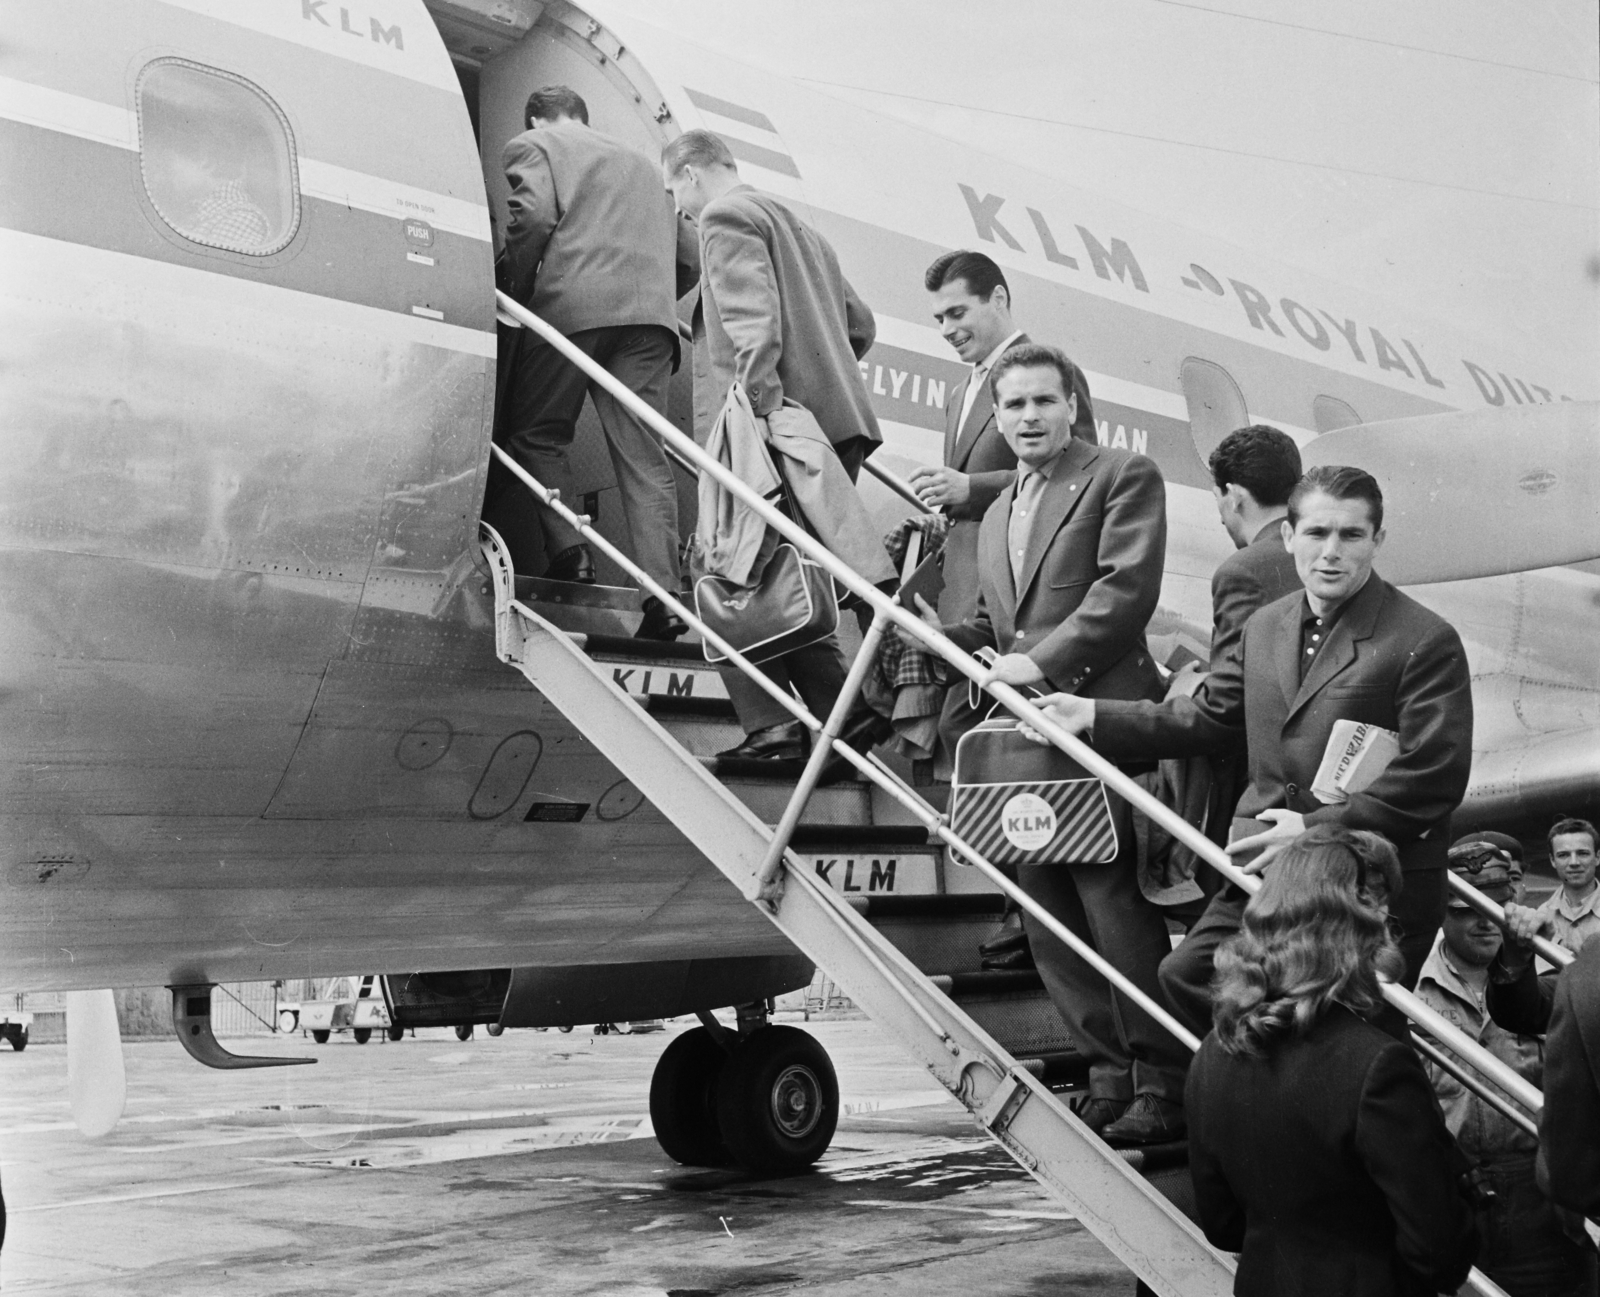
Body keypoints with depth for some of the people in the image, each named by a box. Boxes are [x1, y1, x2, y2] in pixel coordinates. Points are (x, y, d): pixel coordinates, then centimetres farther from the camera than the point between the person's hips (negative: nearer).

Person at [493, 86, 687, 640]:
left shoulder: (531, 145, 15)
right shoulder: (637, 161, 33)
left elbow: (534, 219, -5)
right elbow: (683, 250, 26)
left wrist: (511, 293, 4)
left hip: (571, 304, -4)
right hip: (650, 313, 4)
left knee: (538, 433, 11)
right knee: (644, 455, -1)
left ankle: (567, 550, -7)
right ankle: (664, 597, -11)